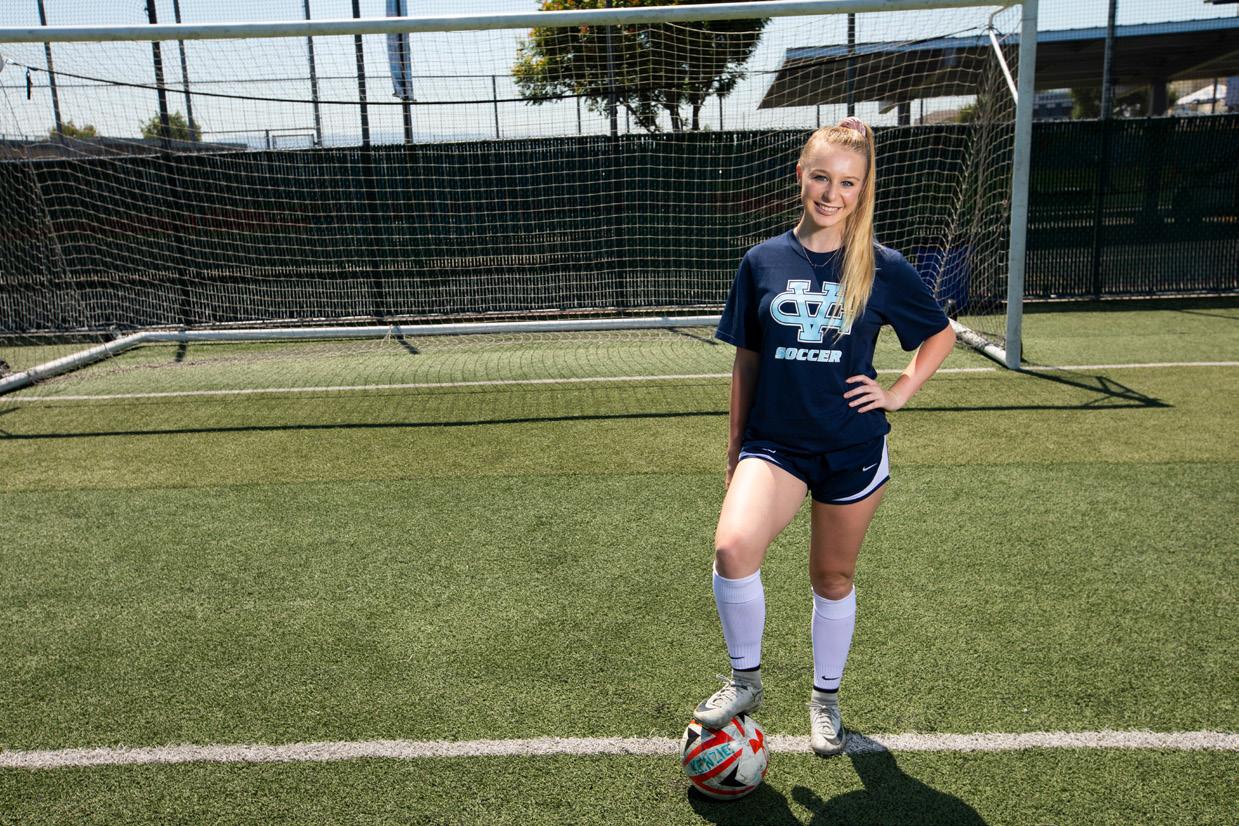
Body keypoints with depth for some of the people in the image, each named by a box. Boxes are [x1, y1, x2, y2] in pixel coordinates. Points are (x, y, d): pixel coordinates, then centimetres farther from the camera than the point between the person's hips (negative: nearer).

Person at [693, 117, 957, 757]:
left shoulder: (882, 269, -3)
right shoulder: (763, 261, 0)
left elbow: (942, 334, 13)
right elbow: (746, 359, 7)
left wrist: (899, 393, 1)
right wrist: (734, 447, 9)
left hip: (852, 449, 0)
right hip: (774, 442, 0)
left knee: (833, 579, 12)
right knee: (732, 547, -24)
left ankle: (825, 698, 37)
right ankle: (744, 680, 1)